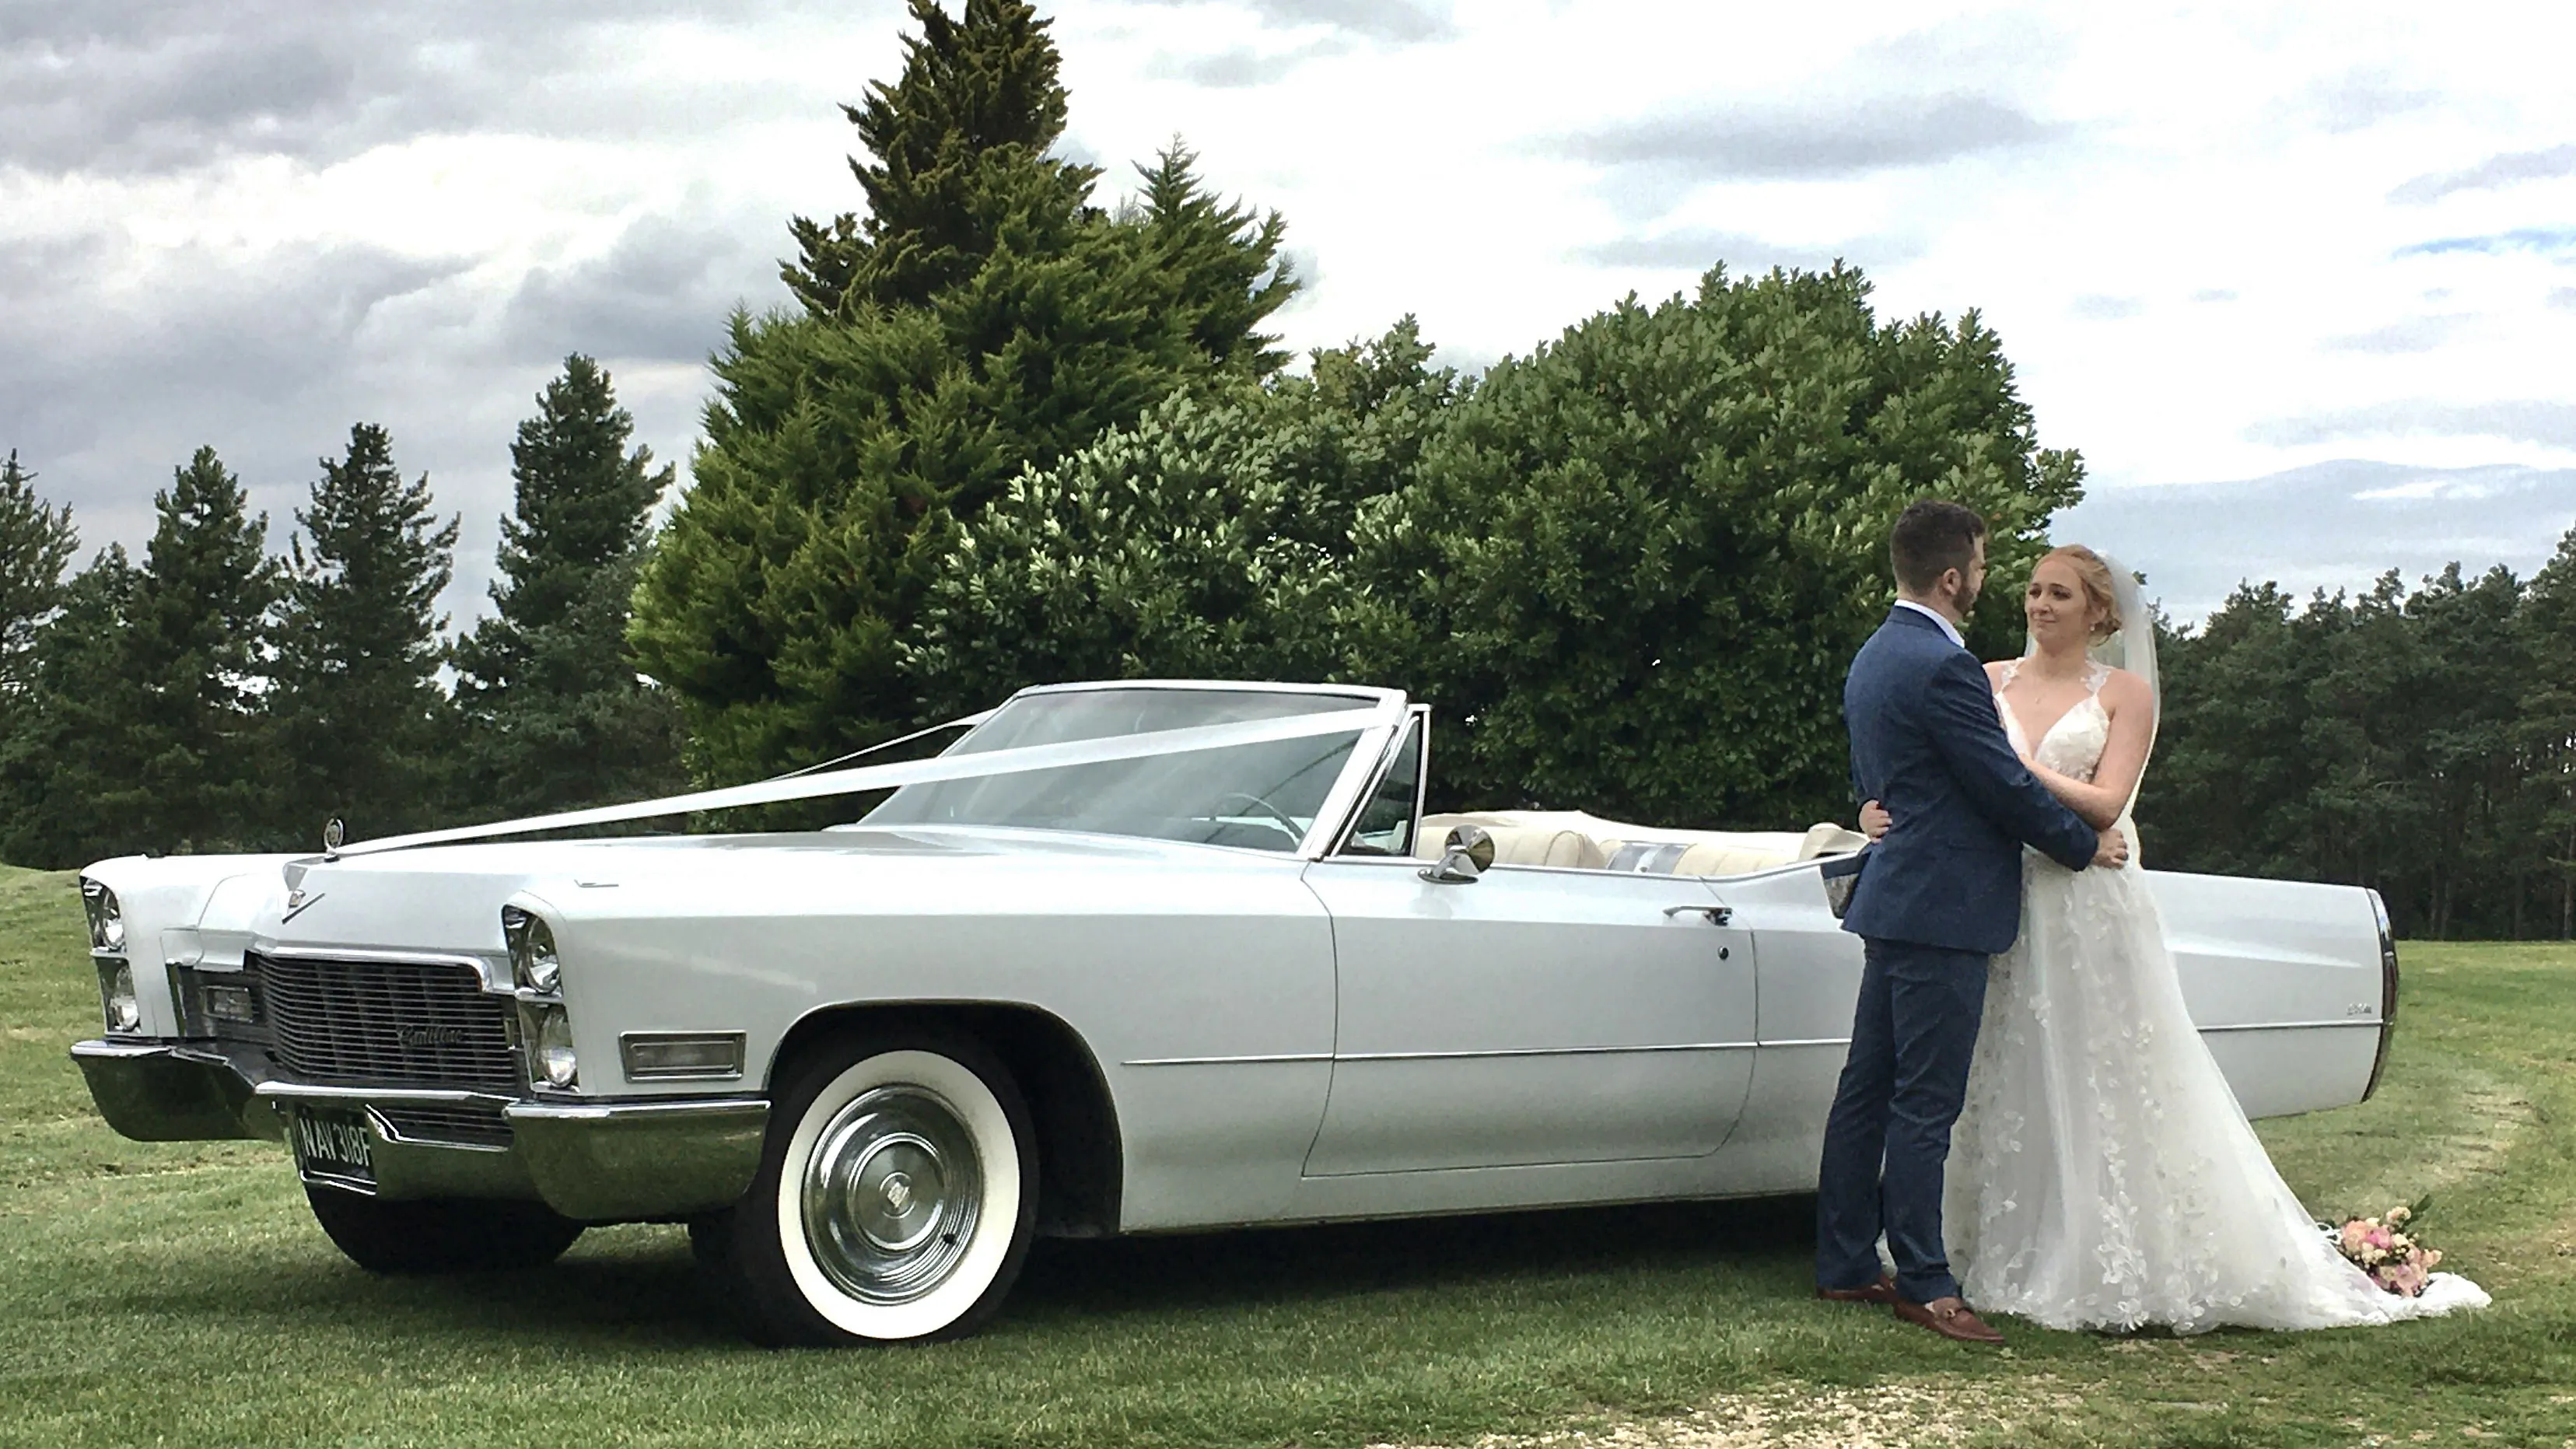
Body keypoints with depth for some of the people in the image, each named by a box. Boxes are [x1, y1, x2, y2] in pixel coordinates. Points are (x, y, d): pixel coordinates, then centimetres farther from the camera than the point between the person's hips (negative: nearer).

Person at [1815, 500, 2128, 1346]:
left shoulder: (1873, 658, 14)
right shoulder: (1941, 666, -17)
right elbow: (2006, 785, -14)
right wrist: (2088, 845, -1)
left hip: (1894, 898, 10)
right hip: (1943, 910, -10)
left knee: (1867, 1090, 12)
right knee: (1924, 1106, -6)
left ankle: (1844, 1266, 18)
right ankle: (1923, 1285, -2)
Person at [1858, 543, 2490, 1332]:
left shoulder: (2124, 693, 4)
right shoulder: (1991, 682, 12)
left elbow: (2104, 804, -8)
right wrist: (1883, 811, -12)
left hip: (2090, 912, -3)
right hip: (2003, 909, 3)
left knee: (2104, 1085, -2)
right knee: (2002, 1085, 3)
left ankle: (2112, 1268, 5)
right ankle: (2006, 1259, 11)